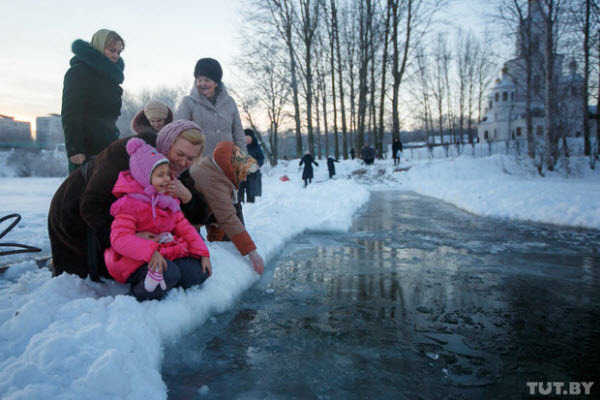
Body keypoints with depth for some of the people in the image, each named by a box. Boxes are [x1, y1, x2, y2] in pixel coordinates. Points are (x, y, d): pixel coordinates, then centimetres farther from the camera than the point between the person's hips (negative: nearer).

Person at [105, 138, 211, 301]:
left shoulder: (168, 200, 13)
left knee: (199, 272, -12)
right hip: (137, 260, -7)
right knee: (169, 273, -34)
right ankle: (137, 297, -9)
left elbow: (184, 227, 13)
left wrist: (203, 254, 2)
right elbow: (119, 238, -25)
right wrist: (150, 251, -40)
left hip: (168, 254, 7)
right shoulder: (129, 204, -12)